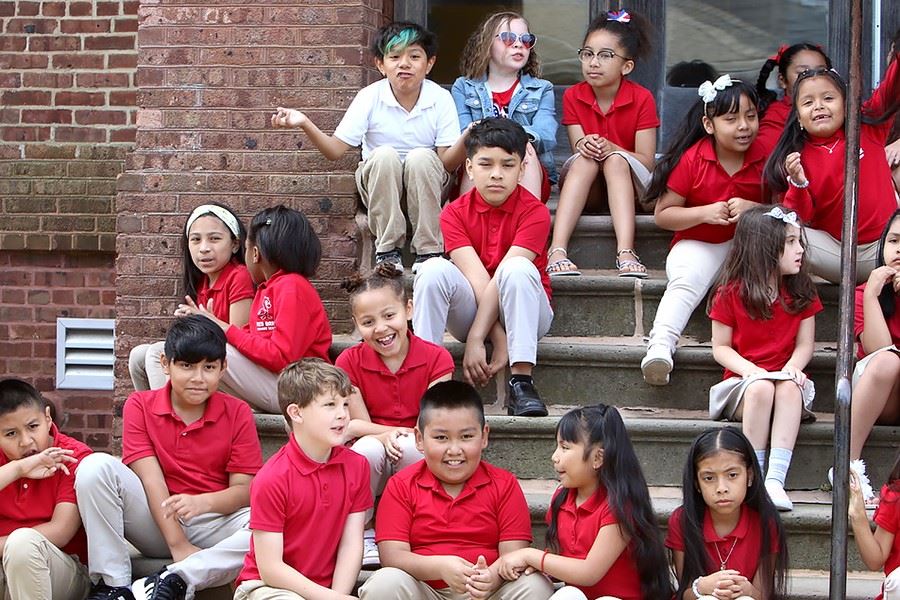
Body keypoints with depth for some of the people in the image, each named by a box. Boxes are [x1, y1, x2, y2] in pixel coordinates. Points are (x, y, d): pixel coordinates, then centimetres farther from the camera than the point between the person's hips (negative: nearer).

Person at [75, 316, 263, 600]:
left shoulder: (238, 413, 1)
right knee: (96, 467, -23)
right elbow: (152, 481, -9)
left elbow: (245, 489, -6)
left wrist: (202, 502, -28)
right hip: (157, 522, 0)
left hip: (214, 521, 0)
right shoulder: (139, 406, 1)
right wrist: (178, 544, -20)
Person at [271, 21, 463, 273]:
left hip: (425, 181, 0)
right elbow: (335, 150, -14)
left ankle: (429, 250, -20)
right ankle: (388, 250, -20)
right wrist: (305, 124, -30)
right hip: (379, 183, 0)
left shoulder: (440, 98, -11)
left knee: (420, 157, -31)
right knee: (384, 155, -31)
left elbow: (447, 162, -15)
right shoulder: (370, 97, -12)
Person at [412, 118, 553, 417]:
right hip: (473, 309, 2)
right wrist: (498, 338, -28)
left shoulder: (534, 212, -13)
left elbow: (503, 279, -22)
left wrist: (476, 339, -28)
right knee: (434, 269, -25)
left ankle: (521, 384, -36)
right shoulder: (455, 213, -6)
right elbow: (477, 280, -17)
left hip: (526, 314, -2)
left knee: (518, 268, -33)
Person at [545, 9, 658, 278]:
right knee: (584, 158, -30)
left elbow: (647, 161, -13)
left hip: (629, 184, -1)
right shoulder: (573, 96, -3)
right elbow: (578, 148, -7)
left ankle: (626, 253, -49)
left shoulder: (641, 98, -9)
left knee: (616, 160, -32)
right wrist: (583, 145, -32)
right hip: (586, 186, 1)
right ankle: (557, 252, -47)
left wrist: (611, 148, -31)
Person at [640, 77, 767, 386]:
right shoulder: (691, 159, -8)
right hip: (697, 244, -2)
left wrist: (754, 209, -17)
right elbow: (663, 214, -5)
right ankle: (660, 345, -45)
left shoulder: (764, 158, -1)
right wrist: (704, 213, -20)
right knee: (684, 283, -32)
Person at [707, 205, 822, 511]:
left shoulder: (802, 293, 7)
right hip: (743, 382, -2)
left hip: (785, 379, 2)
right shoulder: (731, 293, -2)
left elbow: (805, 344, 5)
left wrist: (792, 368, -17)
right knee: (762, 387, -37)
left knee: (790, 387, -34)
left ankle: (775, 479, -43)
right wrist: (750, 369, -18)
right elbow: (720, 347, 0)